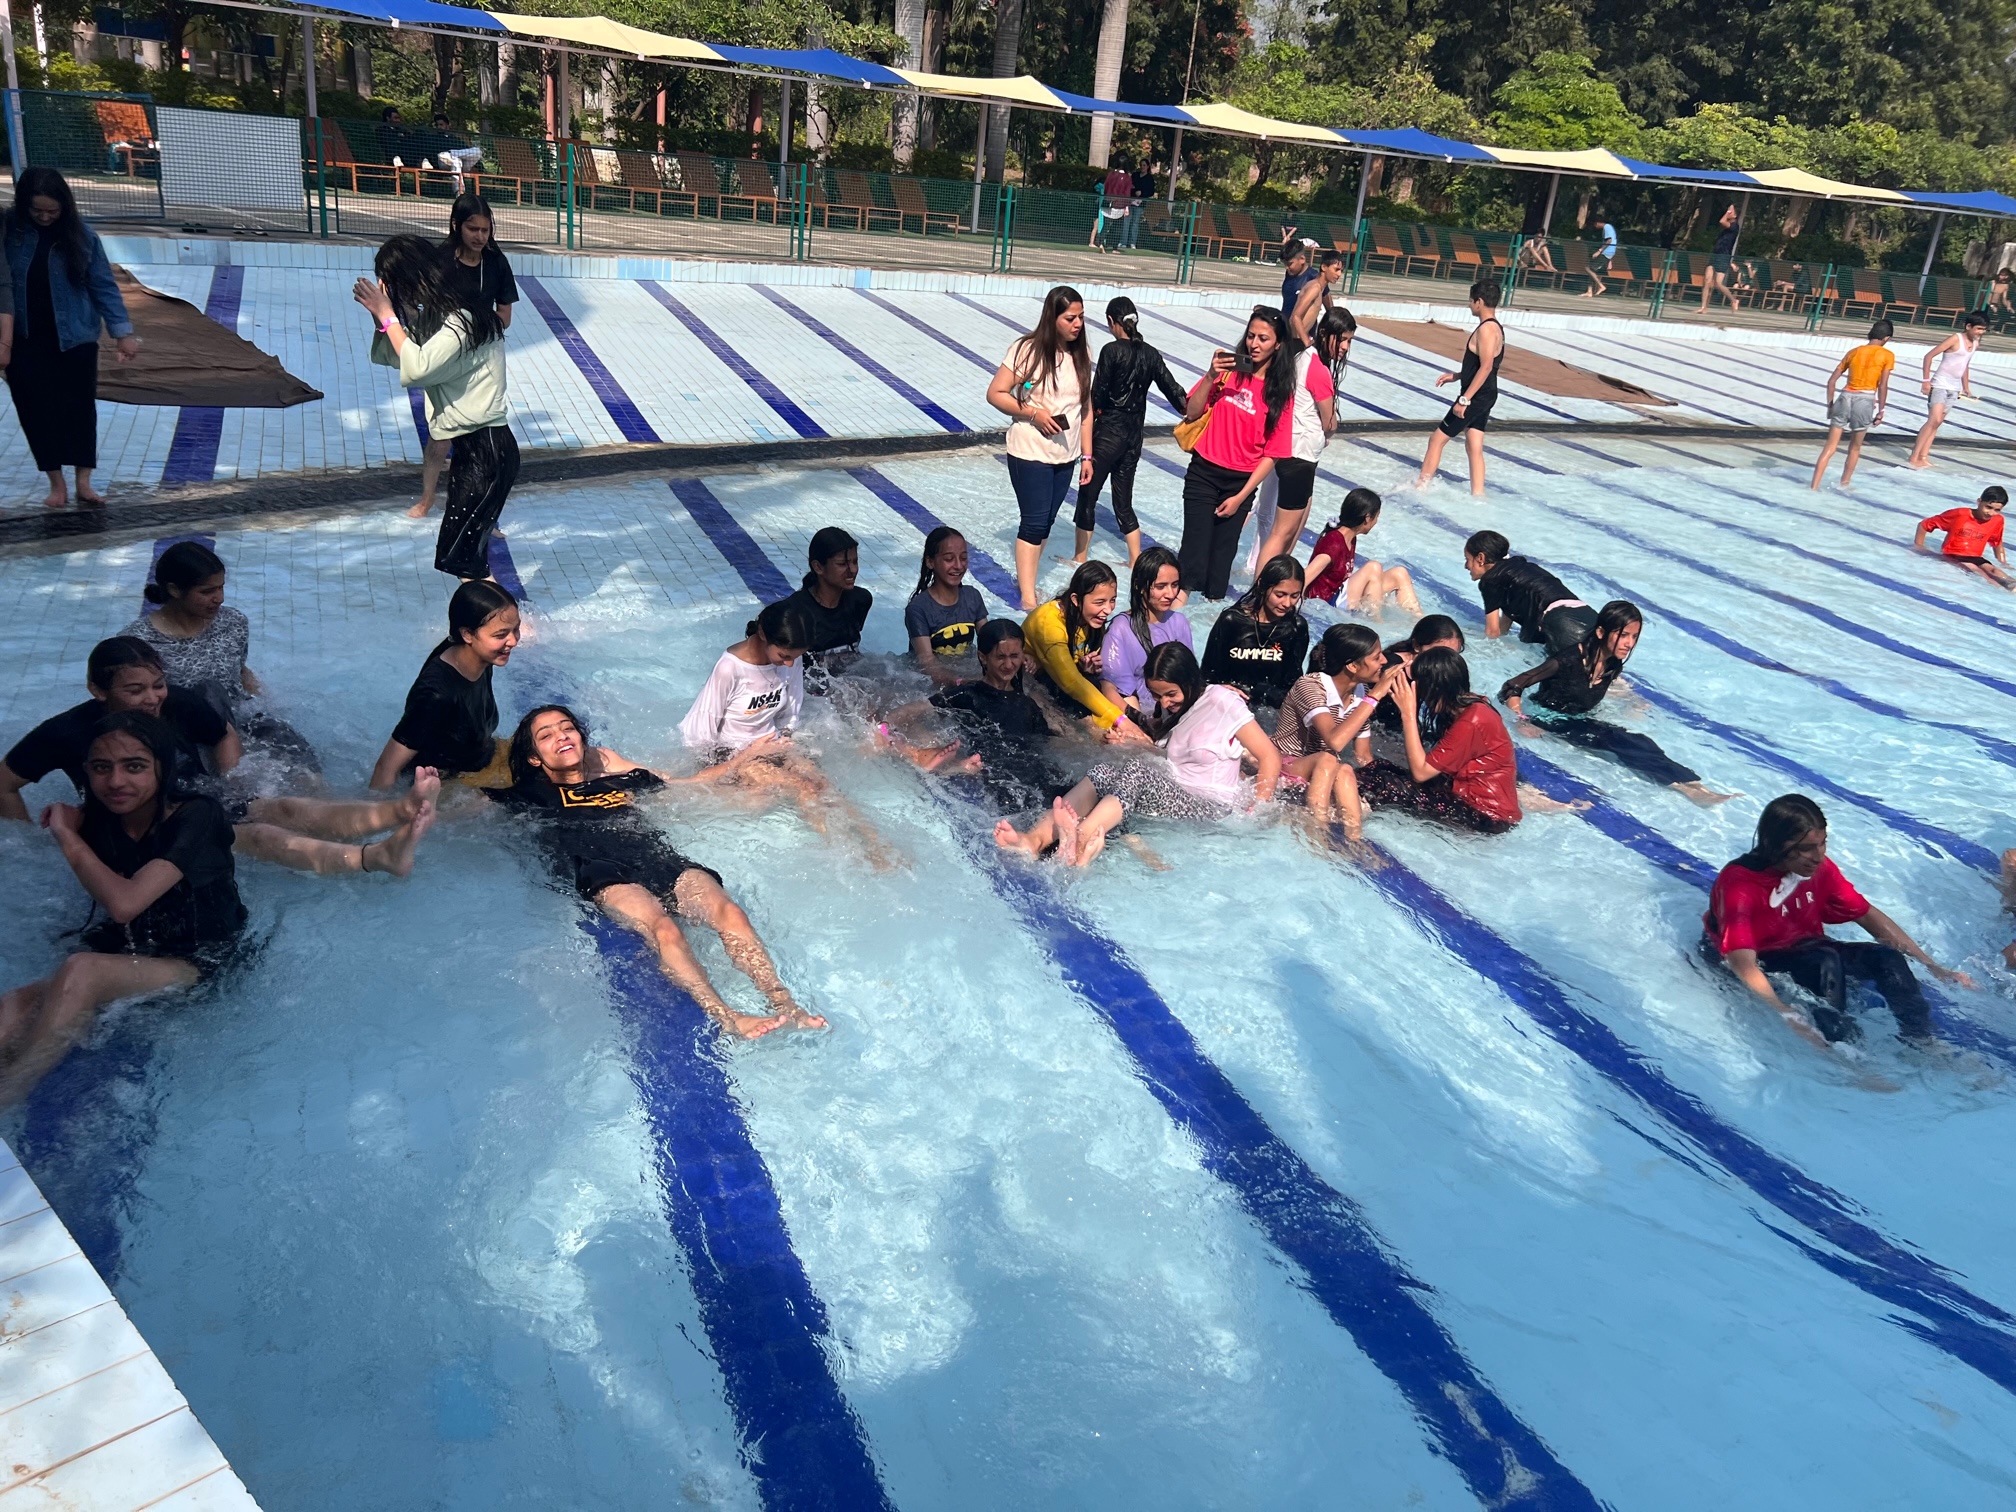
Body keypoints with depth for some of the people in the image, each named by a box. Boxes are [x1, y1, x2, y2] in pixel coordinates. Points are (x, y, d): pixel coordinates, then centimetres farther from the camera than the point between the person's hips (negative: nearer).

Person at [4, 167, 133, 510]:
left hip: (75, 339, 0)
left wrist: (123, 332, -9)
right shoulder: (9, 232, -6)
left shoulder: (81, 236, -5)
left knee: (80, 408, 4)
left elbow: (104, 286, -3)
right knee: (37, 411, 3)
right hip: (25, 342, 0)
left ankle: (83, 482, 13)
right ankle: (56, 484, 13)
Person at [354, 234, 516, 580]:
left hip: (487, 449, -10)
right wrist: (380, 313, 5)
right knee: (468, 554, 13)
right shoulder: (435, 317, 13)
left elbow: (416, 367, -29)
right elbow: (395, 356, 20)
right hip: (467, 445, 10)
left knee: (460, 558, -10)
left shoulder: (463, 321, -17)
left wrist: (388, 315, -18)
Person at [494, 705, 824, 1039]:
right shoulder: (530, 796, 23)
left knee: (729, 912, -28)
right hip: (601, 875, -4)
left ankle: (784, 1004, -42)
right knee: (662, 929, -36)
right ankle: (725, 1018, -53)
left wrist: (742, 757, 41)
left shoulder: (616, 779, 33)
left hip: (660, 859, 4)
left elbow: (686, 785, 40)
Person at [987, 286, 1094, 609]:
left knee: (1046, 522, 14)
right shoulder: (1028, 350, -13)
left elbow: (1085, 406, 9)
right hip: (1030, 453, -5)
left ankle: (1025, 577, 30)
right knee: (1034, 522, -3)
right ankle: (1028, 599, 3)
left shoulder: (1082, 353, 4)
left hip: (1065, 456, 5)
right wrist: (1033, 413, -22)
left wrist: (1087, 455, 7)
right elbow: (995, 393, -10)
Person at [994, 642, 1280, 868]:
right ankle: (1035, 838, -44)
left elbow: (1270, 758, -5)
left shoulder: (1222, 702, -3)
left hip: (1214, 809, -7)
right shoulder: (1173, 710, 20)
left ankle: (1079, 842, -58)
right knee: (1104, 772, -20)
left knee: (1138, 773, -32)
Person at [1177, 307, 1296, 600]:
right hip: (1204, 473, 0)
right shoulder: (1227, 369, -1)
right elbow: (1192, 413, -5)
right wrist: (1211, 377, -19)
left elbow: (1271, 453, -2)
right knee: (1195, 548, -6)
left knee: (1223, 551, 7)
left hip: (1241, 482, 1)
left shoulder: (1281, 392, -1)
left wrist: (1241, 496, -7)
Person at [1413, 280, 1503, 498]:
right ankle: (1477, 495, 12)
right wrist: (1457, 376, 20)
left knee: (1437, 438, -1)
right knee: (1474, 448, 11)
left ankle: (1420, 487, 5)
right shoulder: (1496, 328, 12)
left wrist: (1465, 399, -27)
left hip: (1477, 396, -10)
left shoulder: (1486, 329, -19)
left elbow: (1486, 367, -26)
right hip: (1484, 396, 10)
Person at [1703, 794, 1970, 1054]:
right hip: (1760, 963, -6)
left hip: (1800, 949, 7)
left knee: (1886, 958, -16)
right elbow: (1745, 967, -38)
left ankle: (1923, 1045, -15)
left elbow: (1866, 915, 0)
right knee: (1825, 963, -33)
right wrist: (1789, 1018, -50)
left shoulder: (1819, 868, -10)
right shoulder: (1739, 884, -31)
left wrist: (1933, 967, -3)